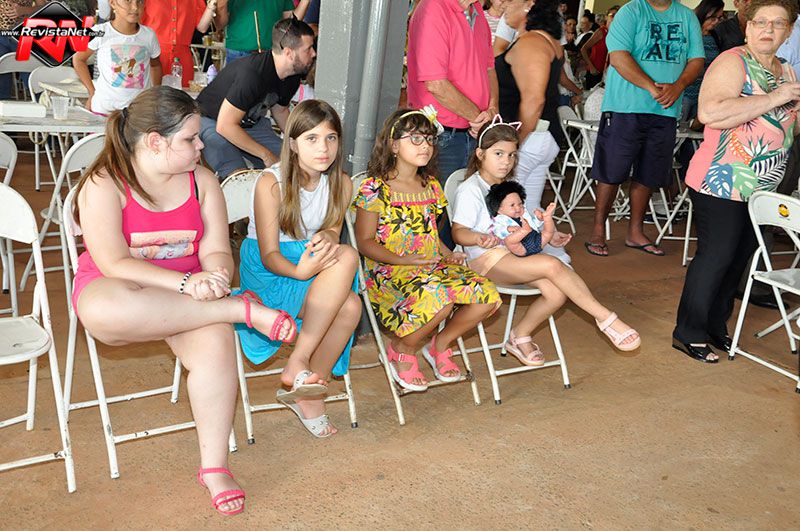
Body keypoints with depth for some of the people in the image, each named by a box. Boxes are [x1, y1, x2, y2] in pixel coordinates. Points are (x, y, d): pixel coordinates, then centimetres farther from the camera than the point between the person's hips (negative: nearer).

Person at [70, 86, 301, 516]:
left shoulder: (202, 182, 3)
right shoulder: (103, 185, -10)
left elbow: (217, 252, -1)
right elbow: (115, 264, -19)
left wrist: (214, 277, -26)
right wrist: (185, 283, -30)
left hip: (189, 292, 3)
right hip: (113, 290, -2)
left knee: (215, 343, -31)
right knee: (103, 312, -40)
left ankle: (214, 466, -17)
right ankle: (243, 311, -30)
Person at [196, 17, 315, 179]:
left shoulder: (293, 77, -6)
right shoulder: (252, 74, -33)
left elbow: (280, 110, 15)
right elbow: (225, 125, -31)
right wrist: (266, 155, -26)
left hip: (251, 123, 7)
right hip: (212, 123, -7)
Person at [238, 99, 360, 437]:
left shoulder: (341, 184, 1)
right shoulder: (271, 183, -14)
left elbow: (332, 233, 2)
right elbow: (269, 254, -16)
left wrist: (327, 239, -25)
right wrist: (300, 271, -38)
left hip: (312, 265, 5)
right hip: (265, 274, -5)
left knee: (350, 306, -30)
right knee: (348, 257, -31)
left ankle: (305, 392, -12)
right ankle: (299, 364, -28)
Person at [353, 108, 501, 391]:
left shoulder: (431, 186, 14)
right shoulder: (376, 188, -7)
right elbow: (365, 242, -8)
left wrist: (448, 253, 3)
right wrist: (405, 260, -19)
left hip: (433, 266, 7)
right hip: (389, 271, -7)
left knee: (487, 296, -16)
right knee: (439, 298, -37)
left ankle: (441, 344, 9)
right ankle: (402, 349, -5)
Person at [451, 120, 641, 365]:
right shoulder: (470, 189, -7)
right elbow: (459, 232, -14)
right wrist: (480, 238, -35)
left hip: (515, 253, 8)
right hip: (487, 258, -8)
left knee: (557, 293, -19)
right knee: (552, 265, -28)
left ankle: (519, 336, 4)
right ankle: (606, 319, -18)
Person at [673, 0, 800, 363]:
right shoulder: (733, 62, -11)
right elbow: (710, 112, -29)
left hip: (760, 188, 8)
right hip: (722, 183, -8)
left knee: (740, 258, 12)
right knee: (715, 256, -6)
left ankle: (716, 326, 25)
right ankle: (688, 333, 5)